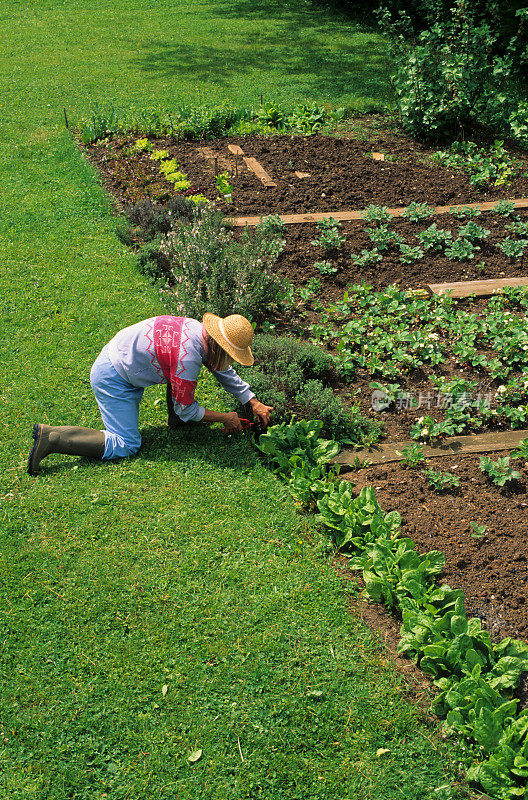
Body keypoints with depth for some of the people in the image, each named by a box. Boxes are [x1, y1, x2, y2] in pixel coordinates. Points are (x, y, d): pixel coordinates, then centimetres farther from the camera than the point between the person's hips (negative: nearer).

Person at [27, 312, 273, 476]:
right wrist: (225, 418, -5)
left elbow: (226, 373, 16)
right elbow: (187, 410, -16)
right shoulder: (188, 357, -29)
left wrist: (255, 403, 13)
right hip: (112, 378, -10)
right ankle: (50, 438, -15)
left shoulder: (201, 331, -2)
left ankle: (175, 419, 21)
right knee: (125, 445, -11)